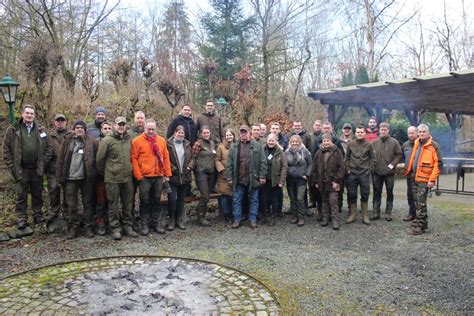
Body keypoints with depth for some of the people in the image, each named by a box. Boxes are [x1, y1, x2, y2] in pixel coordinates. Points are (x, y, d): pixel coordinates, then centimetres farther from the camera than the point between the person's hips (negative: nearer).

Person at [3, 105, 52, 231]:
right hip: (20, 170, -1)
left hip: (37, 169, 2)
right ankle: (22, 219, 12)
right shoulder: (13, 130, 1)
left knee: (37, 194, 11)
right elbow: (6, 150, 2)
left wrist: (43, 164, 0)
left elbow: (48, 148, 8)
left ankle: (38, 216, 24)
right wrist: (12, 166, -5)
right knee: (21, 196, 4)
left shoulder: (41, 130, 6)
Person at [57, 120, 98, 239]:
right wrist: (61, 176, -1)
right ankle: (72, 228, 14)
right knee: (71, 205, 5)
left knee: (87, 203, 7)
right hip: (71, 177, 1)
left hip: (86, 178, -1)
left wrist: (93, 174, -4)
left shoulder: (91, 141, 2)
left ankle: (88, 228, 15)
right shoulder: (68, 141, 6)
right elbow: (61, 159, 5)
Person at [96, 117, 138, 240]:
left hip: (127, 178, 5)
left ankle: (127, 226, 23)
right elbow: (99, 159, -2)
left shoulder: (129, 140, 8)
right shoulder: (107, 140, -6)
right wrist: (104, 173, 5)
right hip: (112, 179, -4)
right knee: (113, 205, 4)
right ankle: (115, 228, 14)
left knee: (128, 203, 11)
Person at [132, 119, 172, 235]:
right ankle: (144, 224, 17)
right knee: (145, 202, 6)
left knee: (156, 201, 13)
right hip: (144, 177, -3)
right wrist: (138, 176, -11)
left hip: (159, 176, 3)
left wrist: (167, 174, 6)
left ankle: (157, 223, 23)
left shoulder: (161, 140, 8)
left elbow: (166, 157, 10)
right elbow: (134, 159, -6)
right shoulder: (137, 141, -4)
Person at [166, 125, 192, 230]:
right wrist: (173, 169, -12)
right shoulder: (169, 144, -3)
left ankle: (179, 220, 20)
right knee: (172, 199, -5)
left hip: (184, 176, 4)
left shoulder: (187, 144, 12)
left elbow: (191, 158, 16)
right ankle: (171, 220, 10)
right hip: (173, 176, -4)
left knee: (181, 198, 11)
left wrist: (189, 167, 0)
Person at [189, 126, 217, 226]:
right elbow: (193, 157, -11)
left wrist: (214, 169, 15)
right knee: (205, 196, -9)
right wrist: (190, 167, -22)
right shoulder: (198, 143, -7)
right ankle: (201, 217, 5)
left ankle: (201, 214, 21)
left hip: (211, 172, 6)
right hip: (201, 172, -6)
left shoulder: (212, 143, 13)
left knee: (207, 195, 9)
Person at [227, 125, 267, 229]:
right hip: (238, 179, 1)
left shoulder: (257, 146, 2)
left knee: (254, 200, 7)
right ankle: (237, 219, 17)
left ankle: (253, 219, 18)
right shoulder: (234, 147, 7)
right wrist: (230, 177, 0)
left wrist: (262, 176, -7)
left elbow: (263, 162, -1)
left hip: (253, 179, -1)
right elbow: (229, 164, 5)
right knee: (236, 200, 5)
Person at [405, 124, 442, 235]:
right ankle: (423, 223, 26)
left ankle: (418, 226, 2)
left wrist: (432, 179, -16)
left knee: (420, 203, -5)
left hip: (424, 179, -7)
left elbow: (438, 163, -12)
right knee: (418, 202, 14)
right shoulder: (416, 143, 12)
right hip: (415, 178, 7)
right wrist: (408, 171, 15)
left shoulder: (433, 145, -9)